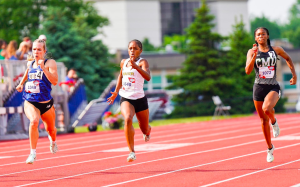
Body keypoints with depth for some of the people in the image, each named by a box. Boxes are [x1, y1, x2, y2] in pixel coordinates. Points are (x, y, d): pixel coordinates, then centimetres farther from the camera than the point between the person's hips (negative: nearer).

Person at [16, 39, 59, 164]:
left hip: (45, 103, -1)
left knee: (50, 129, 19)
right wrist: (21, 83, 25)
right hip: (30, 102, 1)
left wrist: (43, 68, -29)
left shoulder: (50, 63, -9)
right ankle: (33, 153, -25)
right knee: (34, 121, -30)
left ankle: (53, 141, 58)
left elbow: (54, 81, -24)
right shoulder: (30, 62, 5)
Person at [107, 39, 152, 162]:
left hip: (140, 98, -2)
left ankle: (147, 131, 55)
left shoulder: (142, 62, -9)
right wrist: (116, 92, 21)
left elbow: (148, 77, -29)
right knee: (128, 119, -29)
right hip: (126, 98, 2)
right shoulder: (123, 62, 7)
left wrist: (136, 67, -42)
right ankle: (132, 152, -28)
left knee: (145, 129, 14)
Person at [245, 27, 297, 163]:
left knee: (266, 108, -33)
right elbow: (248, 71, -12)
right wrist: (254, 56, -24)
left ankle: (274, 121, 2)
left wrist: (294, 75, 20)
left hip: (273, 87, -1)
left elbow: (288, 58, 22)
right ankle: (270, 148, 25)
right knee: (263, 120, 8)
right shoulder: (252, 52, 0)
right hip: (259, 87, 2)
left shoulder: (276, 50, 2)